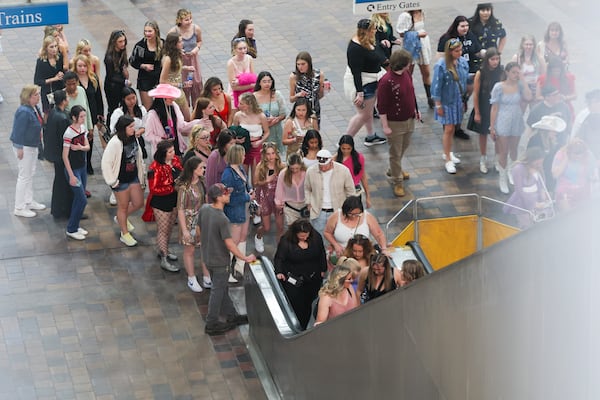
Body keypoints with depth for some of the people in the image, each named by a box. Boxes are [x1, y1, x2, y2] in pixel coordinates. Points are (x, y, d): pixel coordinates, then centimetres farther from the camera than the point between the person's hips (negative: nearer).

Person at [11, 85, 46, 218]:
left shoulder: (34, 108, 2)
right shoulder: (24, 112, -27)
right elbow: (19, 131, -25)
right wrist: (19, 149, -23)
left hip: (32, 146, 10)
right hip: (24, 147, -10)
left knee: (30, 174, 21)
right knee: (24, 176, -1)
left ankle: (29, 202, 35)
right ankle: (19, 208, 9)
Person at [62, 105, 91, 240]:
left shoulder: (83, 128, 2)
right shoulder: (69, 133, -22)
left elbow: (87, 146, 8)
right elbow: (65, 156, -19)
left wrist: (80, 147, -16)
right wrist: (71, 176, -18)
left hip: (82, 167, 8)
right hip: (73, 169, -8)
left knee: (79, 198, 14)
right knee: (82, 200, -6)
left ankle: (75, 225, 26)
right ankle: (71, 229, 6)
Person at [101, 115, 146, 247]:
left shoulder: (134, 138, -4)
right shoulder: (115, 143, -26)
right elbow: (106, 163, -22)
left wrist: (142, 174, 10)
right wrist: (113, 181, -16)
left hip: (133, 177, 7)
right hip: (121, 180, -7)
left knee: (139, 202, 13)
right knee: (123, 206, 9)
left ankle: (121, 218, 42)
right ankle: (125, 234, 28)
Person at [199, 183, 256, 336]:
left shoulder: (204, 209, -8)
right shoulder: (222, 219, -30)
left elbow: (199, 230, 6)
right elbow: (229, 244, -25)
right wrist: (245, 258, -14)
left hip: (207, 257, 8)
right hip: (220, 261, -8)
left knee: (222, 289, 22)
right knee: (218, 292, 8)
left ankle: (232, 316, 37)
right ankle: (211, 325, 19)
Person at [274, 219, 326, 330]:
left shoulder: (316, 237, -5)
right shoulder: (286, 241, -14)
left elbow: (322, 254, 10)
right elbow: (279, 258, -7)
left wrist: (323, 270, 12)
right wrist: (279, 272, -20)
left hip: (312, 279, 3)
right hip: (292, 280, -3)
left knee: (307, 305, 9)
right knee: (295, 306, -8)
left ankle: (303, 330, 24)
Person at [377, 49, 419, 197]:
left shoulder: (407, 74, -1)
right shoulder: (386, 81, -26)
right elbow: (381, 106, -21)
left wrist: (415, 111, 19)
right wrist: (385, 126, -18)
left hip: (409, 120, 8)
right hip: (395, 123, -8)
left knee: (403, 147, 25)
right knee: (395, 153, 5)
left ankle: (395, 169, 48)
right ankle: (398, 182, 17)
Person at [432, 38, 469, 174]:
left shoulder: (463, 62, -4)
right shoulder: (441, 66, -21)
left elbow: (465, 80, 8)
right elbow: (437, 86, -15)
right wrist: (438, 105, -12)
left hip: (458, 100, 5)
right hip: (446, 101, -5)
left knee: (452, 128, 17)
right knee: (448, 129, -2)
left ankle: (448, 153, 35)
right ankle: (448, 160, 7)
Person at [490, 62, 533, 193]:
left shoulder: (520, 86, -4)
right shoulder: (499, 87, -12)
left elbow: (528, 97, -24)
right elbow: (494, 108, -8)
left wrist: (522, 80, -17)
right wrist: (492, 127, -9)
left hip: (517, 123, 3)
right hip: (503, 123, -3)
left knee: (514, 152, 17)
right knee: (503, 153, 5)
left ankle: (511, 175, 39)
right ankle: (503, 179, 21)